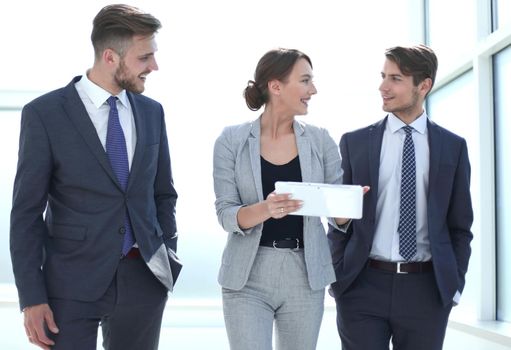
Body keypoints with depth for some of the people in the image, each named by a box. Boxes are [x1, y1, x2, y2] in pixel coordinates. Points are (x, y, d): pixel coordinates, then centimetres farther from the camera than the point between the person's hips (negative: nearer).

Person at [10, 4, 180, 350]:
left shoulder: (152, 112, 6)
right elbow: (26, 211, -7)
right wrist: (32, 298, -10)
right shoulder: (44, 114, -8)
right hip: (73, 283, -4)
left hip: (143, 278, 4)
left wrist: (168, 260, 7)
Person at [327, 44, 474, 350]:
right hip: (364, 286, 0)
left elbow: (460, 225, 8)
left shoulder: (453, 147, 4)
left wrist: (455, 285, 2)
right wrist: (337, 279, 2)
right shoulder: (355, 142, 4)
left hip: (428, 289, 0)